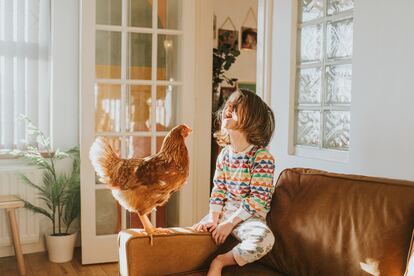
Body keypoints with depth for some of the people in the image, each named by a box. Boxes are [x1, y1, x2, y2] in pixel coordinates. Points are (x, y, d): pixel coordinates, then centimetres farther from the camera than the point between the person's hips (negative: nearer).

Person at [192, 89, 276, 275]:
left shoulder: (263, 157, -14)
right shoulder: (224, 155, 6)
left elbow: (258, 199, -17)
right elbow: (218, 190, 6)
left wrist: (229, 224, -19)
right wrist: (213, 219, -9)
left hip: (249, 216, -5)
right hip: (224, 211, 6)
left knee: (264, 238, -33)